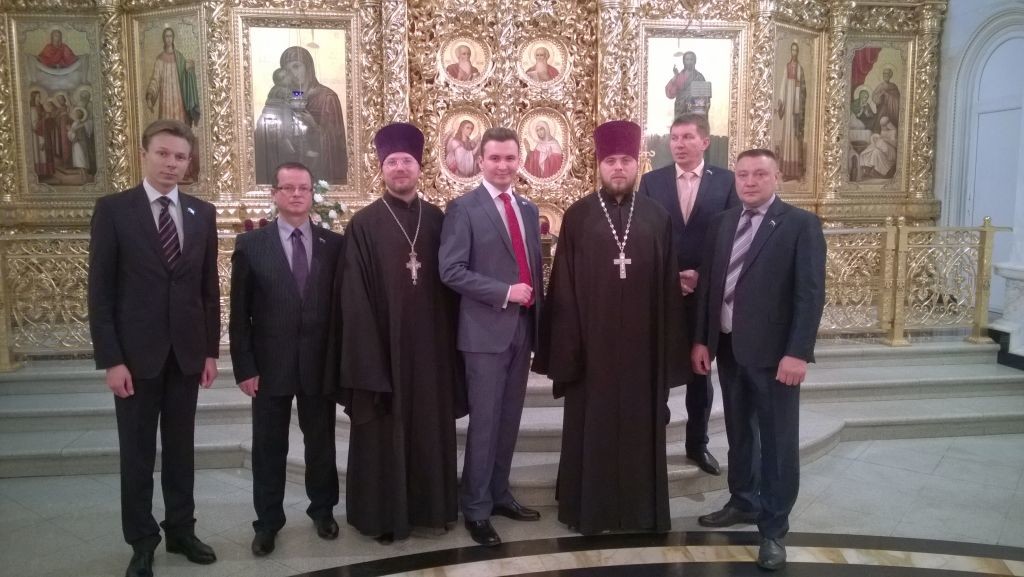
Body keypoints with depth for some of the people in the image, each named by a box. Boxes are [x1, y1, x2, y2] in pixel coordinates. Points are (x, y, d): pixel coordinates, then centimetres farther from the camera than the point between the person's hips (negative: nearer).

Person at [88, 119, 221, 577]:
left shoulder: (202, 212, 5)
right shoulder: (113, 209, -4)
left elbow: (209, 286, 8)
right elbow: (100, 290, -7)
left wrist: (212, 349, 4)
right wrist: (111, 359, -12)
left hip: (187, 351, 3)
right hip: (136, 352, -3)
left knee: (181, 448, 13)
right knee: (137, 452, 8)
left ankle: (181, 531, 27)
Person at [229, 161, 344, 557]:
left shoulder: (335, 244, 0)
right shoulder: (250, 244, -2)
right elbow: (239, 313, -2)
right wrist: (244, 367, -7)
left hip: (321, 363, 1)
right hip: (270, 364, -1)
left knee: (322, 443, 14)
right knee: (269, 447, 10)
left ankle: (322, 510, 33)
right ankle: (268, 521, 25)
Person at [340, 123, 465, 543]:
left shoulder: (437, 219, 7)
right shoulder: (364, 224, -3)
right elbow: (356, 297, -6)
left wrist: (449, 340, 3)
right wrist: (367, 354, -11)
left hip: (430, 342, 3)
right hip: (384, 342, -3)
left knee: (431, 425, 12)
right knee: (387, 429, 6)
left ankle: (432, 505, 27)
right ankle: (384, 513, 21)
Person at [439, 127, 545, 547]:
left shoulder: (529, 209, 13)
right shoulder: (464, 208, -6)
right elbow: (451, 271, -13)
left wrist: (537, 319, 10)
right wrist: (505, 293, -18)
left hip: (523, 327, 6)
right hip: (485, 330, -6)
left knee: (509, 420, 14)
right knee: (484, 422, 1)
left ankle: (499, 494, 28)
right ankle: (476, 509, 14)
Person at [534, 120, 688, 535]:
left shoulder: (657, 218, 4)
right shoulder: (577, 217, -1)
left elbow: (669, 288, 4)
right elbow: (563, 286, -2)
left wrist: (670, 348, 1)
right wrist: (566, 346, -7)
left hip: (641, 343, 2)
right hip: (592, 342, -1)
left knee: (640, 425, 11)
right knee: (591, 426, 8)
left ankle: (642, 507, 26)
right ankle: (589, 507, 23)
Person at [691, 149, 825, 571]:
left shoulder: (801, 224, -7)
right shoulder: (722, 223, 9)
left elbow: (811, 294, -12)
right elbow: (707, 284, 10)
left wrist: (798, 353, -18)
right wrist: (701, 340, 5)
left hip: (774, 352, -5)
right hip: (728, 347, 5)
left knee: (777, 440, 4)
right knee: (738, 433, 17)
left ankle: (774, 527, 16)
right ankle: (743, 502, 35)